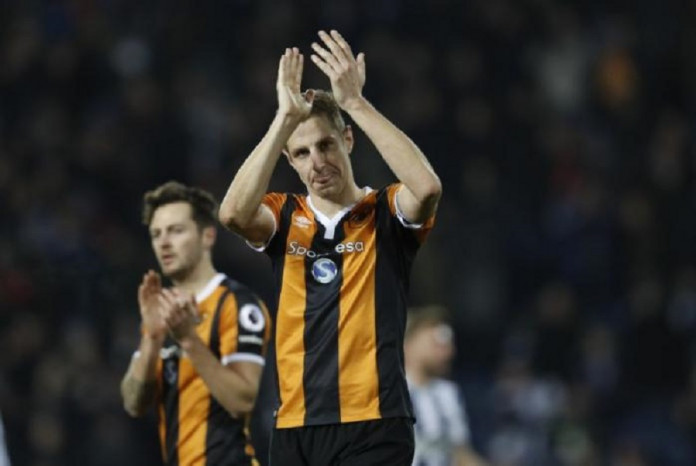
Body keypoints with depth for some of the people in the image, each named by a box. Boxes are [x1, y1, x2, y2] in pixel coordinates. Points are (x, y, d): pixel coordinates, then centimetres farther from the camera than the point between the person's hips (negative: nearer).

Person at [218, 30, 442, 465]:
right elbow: (233, 212, -13)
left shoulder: (385, 214, 3)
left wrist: (355, 102, -19)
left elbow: (427, 187, -20)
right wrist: (286, 118, -16)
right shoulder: (284, 217, 10)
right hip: (296, 429, 4)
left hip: (372, 428, -4)